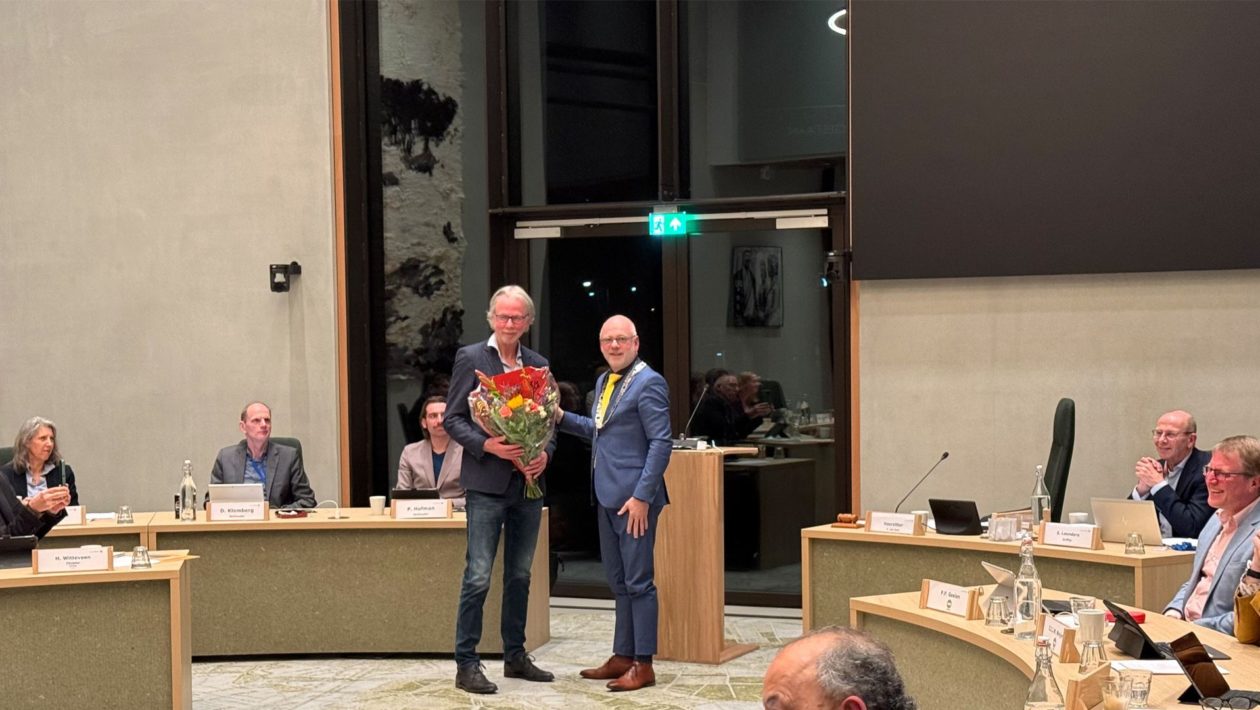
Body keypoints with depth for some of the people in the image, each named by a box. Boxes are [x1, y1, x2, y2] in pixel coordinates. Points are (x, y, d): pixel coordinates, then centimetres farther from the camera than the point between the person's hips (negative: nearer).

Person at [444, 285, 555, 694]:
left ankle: (516, 656, 22)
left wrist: (545, 454, -5)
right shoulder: (470, 358, -2)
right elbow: (453, 419, -4)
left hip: (528, 485, 5)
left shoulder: (539, 365, 12)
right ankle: (466, 664, -1)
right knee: (478, 577, -6)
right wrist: (488, 445, -19)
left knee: (520, 576, 13)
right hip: (487, 484, -5)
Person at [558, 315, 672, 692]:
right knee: (619, 582, 14)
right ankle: (622, 657, 22)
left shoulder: (648, 383, -12)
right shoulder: (604, 381, 15)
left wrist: (642, 497, -20)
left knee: (639, 582, -3)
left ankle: (643, 665, 3)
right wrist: (561, 417, 10)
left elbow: (661, 443, -16)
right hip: (607, 497, 9)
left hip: (634, 498, -9)